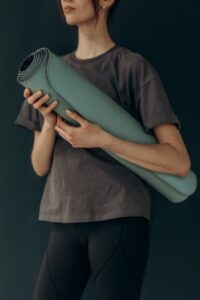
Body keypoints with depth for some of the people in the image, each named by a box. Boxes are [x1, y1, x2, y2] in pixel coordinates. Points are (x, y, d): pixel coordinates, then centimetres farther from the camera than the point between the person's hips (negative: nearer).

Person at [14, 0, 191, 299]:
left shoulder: (133, 66, -2)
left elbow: (180, 162, -8)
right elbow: (40, 166, 11)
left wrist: (102, 139, -16)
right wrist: (49, 122, -8)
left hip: (119, 219, -4)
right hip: (65, 222, 4)